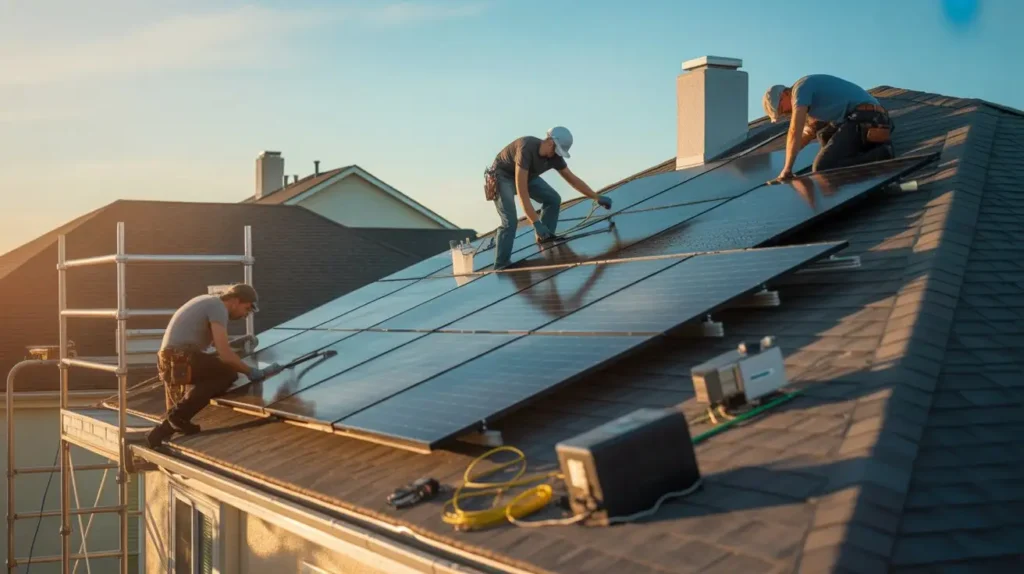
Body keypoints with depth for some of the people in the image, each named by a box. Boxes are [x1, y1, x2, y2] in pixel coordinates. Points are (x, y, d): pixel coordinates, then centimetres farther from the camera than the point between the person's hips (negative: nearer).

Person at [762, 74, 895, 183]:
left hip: (862, 121, -9)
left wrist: (787, 169, -3)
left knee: (822, 169, -12)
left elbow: (795, 132, -6)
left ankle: (880, 157, -22)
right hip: (875, 121, 9)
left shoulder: (801, 88, 0)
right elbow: (809, 133, 40)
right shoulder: (812, 96, 29)